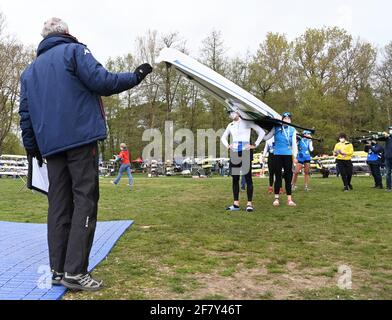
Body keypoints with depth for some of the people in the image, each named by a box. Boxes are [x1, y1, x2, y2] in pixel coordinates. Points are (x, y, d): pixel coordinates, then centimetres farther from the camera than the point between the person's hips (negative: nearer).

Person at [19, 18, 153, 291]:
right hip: (81, 138, -6)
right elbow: (102, 81, -10)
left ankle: (58, 270, 9)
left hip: (51, 145, 6)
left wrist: (32, 148, 22)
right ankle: (75, 272, -10)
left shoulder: (29, 70, 22)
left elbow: (25, 113, 18)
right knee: (84, 201, -6)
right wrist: (135, 77, 2)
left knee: (59, 205, 8)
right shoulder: (74, 51, 3)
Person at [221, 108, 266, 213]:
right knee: (235, 178, 5)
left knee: (248, 177, -4)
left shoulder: (247, 122, -1)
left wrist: (255, 145, -8)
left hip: (246, 152, -5)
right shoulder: (230, 125, 15)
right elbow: (223, 137, 28)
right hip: (234, 153, 5)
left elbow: (261, 132, -4)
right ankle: (236, 204, 10)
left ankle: (249, 203, -1)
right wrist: (227, 145, 10)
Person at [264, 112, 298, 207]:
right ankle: (277, 198, 12)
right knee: (278, 177, 3)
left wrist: (295, 156, 1)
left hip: (288, 155, 1)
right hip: (277, 155, -1)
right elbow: (266, 137, 1)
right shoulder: (276, 128, 2)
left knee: (288, 177, 3)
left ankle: (289, 199, 8)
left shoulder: (292, 130, 7)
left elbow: (294, 144, 7)